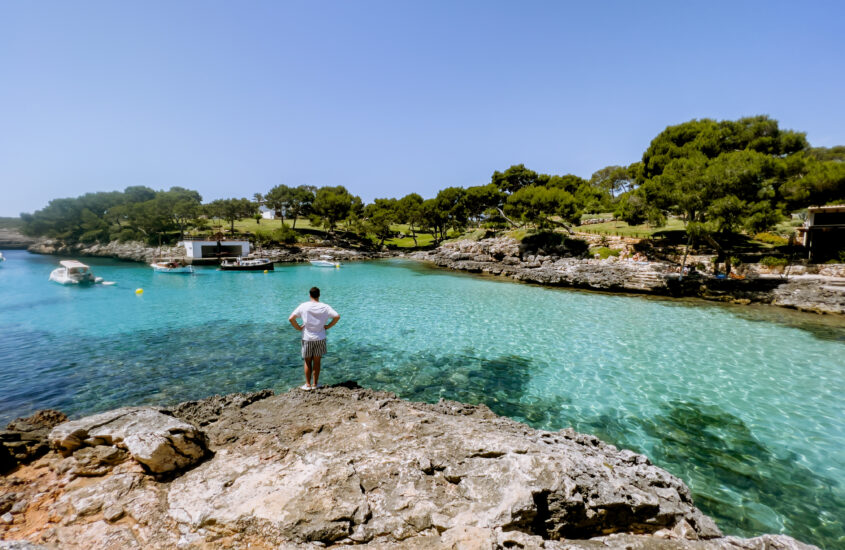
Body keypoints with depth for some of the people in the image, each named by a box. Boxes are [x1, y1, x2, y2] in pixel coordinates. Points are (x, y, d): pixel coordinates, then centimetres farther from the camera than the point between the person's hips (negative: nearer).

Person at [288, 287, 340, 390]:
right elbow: (337, 317, -11)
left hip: (307, 338, -1)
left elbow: (291, 318, -11)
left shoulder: (303, 306, -7)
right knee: (317, 361, 12)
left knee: (307, 362, 12)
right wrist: (328, 326, -1)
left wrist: (298, 328, 1)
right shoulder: (325, 307, -5)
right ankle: (315, 384, 19)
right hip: (320, 338, 1)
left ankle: (308, 384, 17)